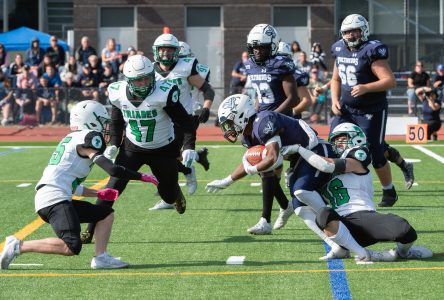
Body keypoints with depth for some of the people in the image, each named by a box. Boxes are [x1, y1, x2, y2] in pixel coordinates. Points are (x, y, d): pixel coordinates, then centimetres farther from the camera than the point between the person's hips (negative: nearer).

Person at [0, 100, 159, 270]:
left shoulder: (71, 139, 24)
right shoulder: (89, 137, -3)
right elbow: (112, 169, -13)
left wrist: (97, 193, 29)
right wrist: (142, 177, -2)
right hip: (54, 200, -10)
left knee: (106, 214, 15)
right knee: (72, 247, -22)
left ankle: (100, 258, 1)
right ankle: (19, 246, -14)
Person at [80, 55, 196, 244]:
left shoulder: (164, 93, -26)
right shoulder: (118, 94, -15)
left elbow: (185, 122, -18)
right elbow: (116, 121, 5)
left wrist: (189, 148, -27)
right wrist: (113, 145, -6)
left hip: (163, 150, -1)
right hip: (132, 148, 1)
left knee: (168, 194, 14)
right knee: (113, 187, -14)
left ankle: (176, 195, 55)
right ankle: (90, 231, -8)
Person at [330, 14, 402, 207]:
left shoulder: (371, 51, -17)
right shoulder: (339, 50, 4)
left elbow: (390, 81, -22)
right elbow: (336, 79, 19)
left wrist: (366, 87, -34)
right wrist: (335, 100, 3)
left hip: (372, 111, -6)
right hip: (346, 109, 6)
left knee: (376, 154, -1)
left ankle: (389, 192, 21)